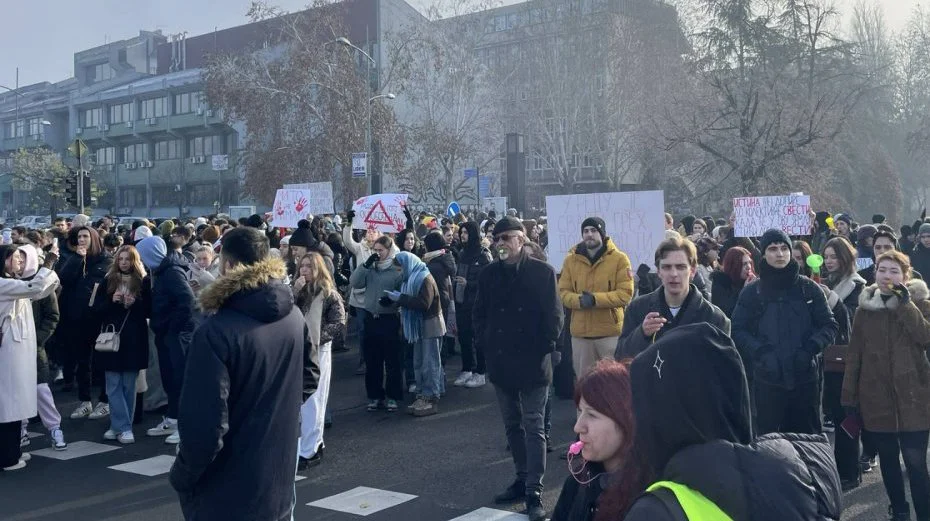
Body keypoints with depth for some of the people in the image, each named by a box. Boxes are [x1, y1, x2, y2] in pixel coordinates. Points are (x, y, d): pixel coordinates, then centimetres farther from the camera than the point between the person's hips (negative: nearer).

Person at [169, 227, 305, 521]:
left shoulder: (217, 331, -24)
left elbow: (204, 424, -23)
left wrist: (182, 475, -9)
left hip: (226, 496, -6)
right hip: (279, 481, 6)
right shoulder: (295, 317, -2)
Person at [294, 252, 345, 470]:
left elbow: (339, 323, -8)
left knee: (311, 402, -4)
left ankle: (308, 451, -2)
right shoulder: (297, 290, 12)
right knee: (298, 401, 10)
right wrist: (295, 292, -11)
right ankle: (315, 443, 22)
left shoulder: (329, 293, -2)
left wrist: (316, 337, -15)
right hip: (297, 351, 6)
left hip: (317, 352, -5)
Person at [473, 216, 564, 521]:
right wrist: (485, 344, 4)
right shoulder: (489, 274, 4)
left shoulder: (542, 272, -8)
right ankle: (522, 479, 28)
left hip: (532, 362, -5)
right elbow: (479, 313, 13)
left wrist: (544, 348, -9)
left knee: (533, 427, -3)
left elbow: (554, 315, -7)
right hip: (501, 362, 5)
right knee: (513, 425, 15)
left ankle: (534, 492, -1)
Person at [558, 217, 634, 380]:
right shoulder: (571, 260, 7)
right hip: (580, 332, 3)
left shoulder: (619, 259, -3)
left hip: (611, 331, -3)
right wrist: (579, 300, -18)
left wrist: (595, 299, -21)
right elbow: (563, 292, 4)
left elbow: (625, 294, -10)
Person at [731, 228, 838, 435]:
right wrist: (760, 352, -15)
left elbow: (830, 325, 6)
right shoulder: (752, 292, 2)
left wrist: (810, 348, -11)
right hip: (768, 379, -1)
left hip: (805, 377, 1)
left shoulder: (809, 288, 4)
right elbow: (738, 330, 0)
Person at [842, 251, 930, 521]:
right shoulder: (864, 309, 6)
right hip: (877, 397, 2)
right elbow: (854, 355, 6)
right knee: (888, 459, 12)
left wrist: (905, 302, -17)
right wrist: (850, 396, 3)